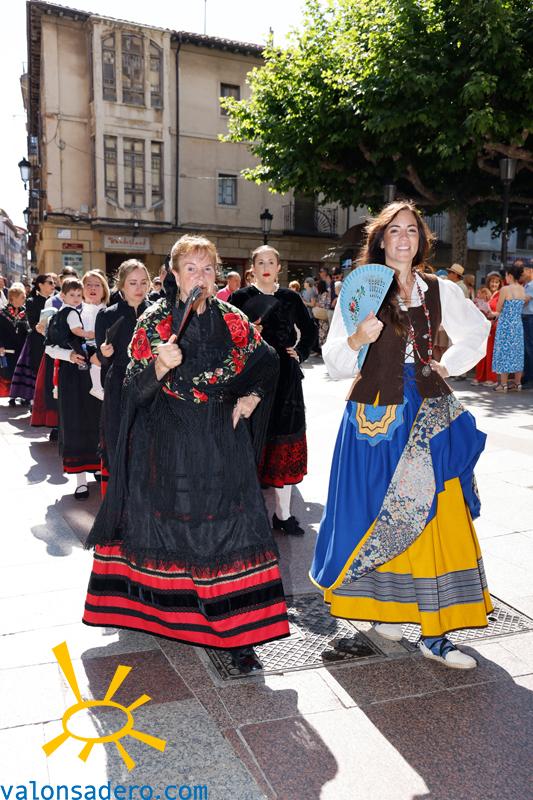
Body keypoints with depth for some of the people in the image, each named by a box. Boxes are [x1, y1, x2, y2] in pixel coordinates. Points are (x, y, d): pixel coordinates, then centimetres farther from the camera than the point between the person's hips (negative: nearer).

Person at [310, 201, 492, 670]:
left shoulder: (439, 291, 7)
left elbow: (477, 330, 23)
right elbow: (334, 363, -5)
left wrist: (449, 367, 10)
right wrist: (357, 339, -24)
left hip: (430, 415, 3)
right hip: (376, 415, -3)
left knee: (435, 516, 2)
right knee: (379, 512, 4)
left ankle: (435, 632, 11)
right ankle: (382, 604, 25)